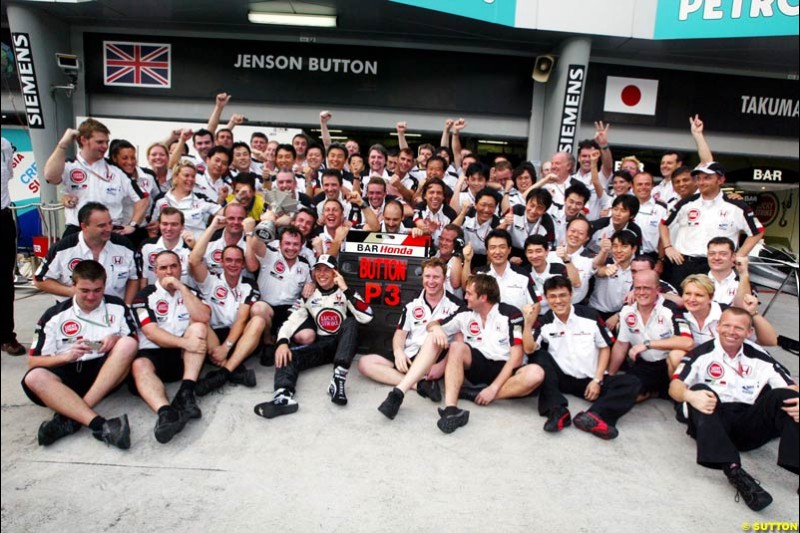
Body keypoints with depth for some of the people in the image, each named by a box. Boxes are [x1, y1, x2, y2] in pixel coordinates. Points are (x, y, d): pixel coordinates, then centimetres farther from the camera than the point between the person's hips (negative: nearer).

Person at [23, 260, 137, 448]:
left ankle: (70, 418, -33)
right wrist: (67, 356, -14)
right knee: (34, 378, -31)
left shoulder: (117, 307, 10)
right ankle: (101, 425, -48)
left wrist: (116, 339, -12)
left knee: (128, 344, -27)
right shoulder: (54, 315, 7)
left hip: (105, 373, 0)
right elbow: (33, 361, 5)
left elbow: (133, 344, 10)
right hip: (67, 374, 0)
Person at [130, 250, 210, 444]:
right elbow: (151, 332, -10)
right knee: (139, 366, -33)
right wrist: (185, 342, -22)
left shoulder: (190, 293, 13)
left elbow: (204, 317, -9)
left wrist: (181, 287, -11)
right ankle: (166, 412, -58)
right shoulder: (145, 295, 5)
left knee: (198, 327, -23)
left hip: (184, 357, 2)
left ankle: (186, 392, -34)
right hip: (153, 354, -2)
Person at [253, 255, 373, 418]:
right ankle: (284, 395, -51)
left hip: (343, 344, -2)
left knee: (350, 322, -31)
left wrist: (346, 289, -18)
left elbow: (366, 317, -15)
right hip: (321, 345, 3)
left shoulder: (345, 293, 1)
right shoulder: (308, 296, 9)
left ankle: (338, 379, -43)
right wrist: (282, 342, -23)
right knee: (287, 355, -21)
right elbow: (291, 321, -2)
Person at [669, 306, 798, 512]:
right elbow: (675, 386, -8)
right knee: (700, 390, -30)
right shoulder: (702, 354, 4)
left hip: (750, 427, 3)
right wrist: (689, 395, -31)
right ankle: (733, 471, -42)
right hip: (713, 421, -2)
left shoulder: (760, 358, 14)